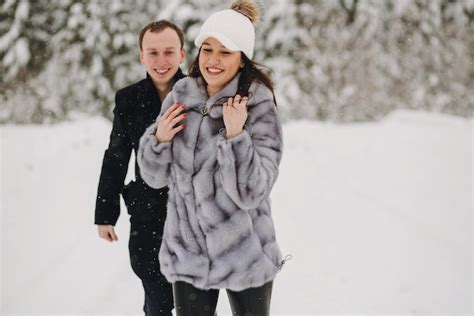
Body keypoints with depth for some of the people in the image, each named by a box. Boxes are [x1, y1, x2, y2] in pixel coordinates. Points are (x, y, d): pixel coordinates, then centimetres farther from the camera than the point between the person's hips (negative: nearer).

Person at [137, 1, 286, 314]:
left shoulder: (259, 108, -13)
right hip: (186, 255, 3)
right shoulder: (180, 98, -2)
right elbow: (155, 177, 6)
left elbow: (251, 194, -19)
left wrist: (235, 134, -28)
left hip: (244, 258, -3)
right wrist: (159, 139, -13)